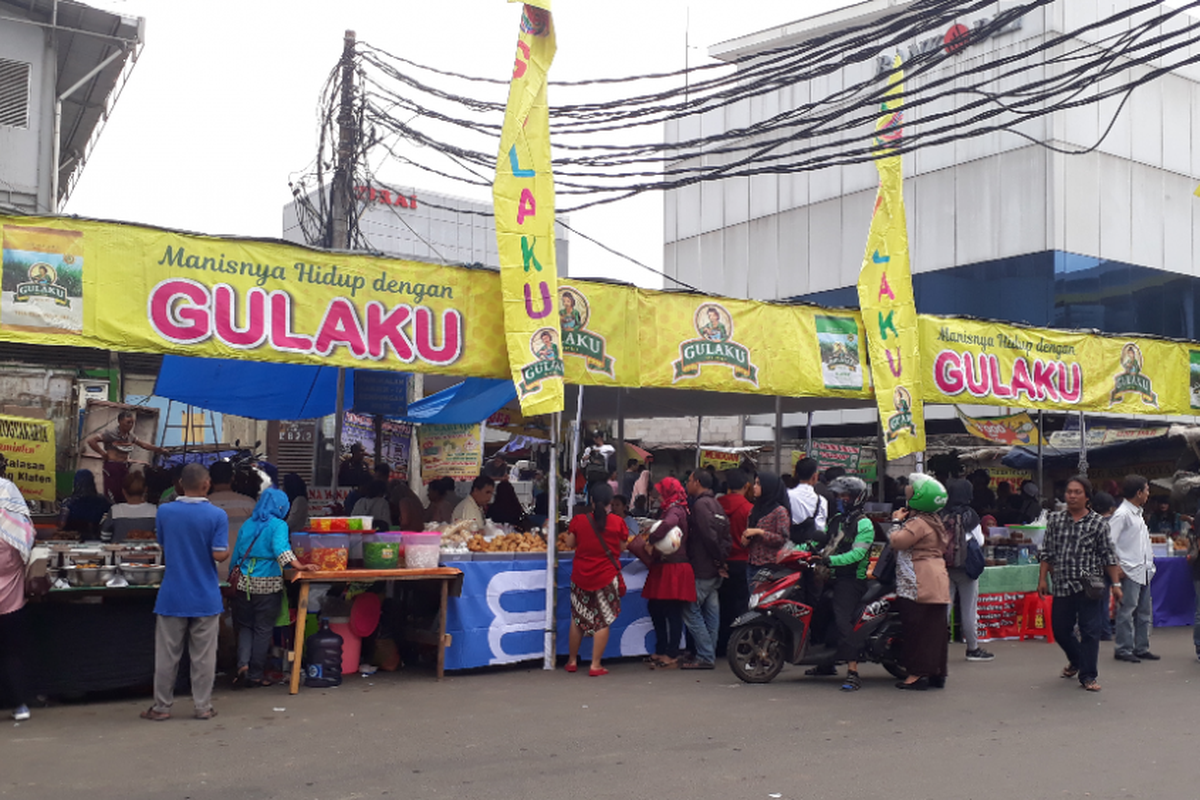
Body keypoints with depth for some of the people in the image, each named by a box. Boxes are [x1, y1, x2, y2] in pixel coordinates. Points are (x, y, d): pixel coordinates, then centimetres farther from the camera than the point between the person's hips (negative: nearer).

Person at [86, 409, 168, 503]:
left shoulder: (130, 436, 11)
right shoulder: (111, 433, -11)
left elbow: (143, 444, 18)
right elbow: (90, 440, -16)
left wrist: (160, 450, 11)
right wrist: (102, 453, -13)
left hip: (124, 467, 7)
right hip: (112, 467, -7)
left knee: (124, 496, 6)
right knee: (112, 496, -9)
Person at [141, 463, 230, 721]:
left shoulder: (165, 512, -4)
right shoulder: (217, 515, -11)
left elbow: (162, 546, 10)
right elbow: (219, 555, -14)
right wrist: (229, 550, 7)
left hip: (173, 597, 1)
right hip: (205, 598, -1)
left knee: (167, 655, 10)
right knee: (203, 656, 7)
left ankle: (161, 707, 17)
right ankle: (203, 706, 13)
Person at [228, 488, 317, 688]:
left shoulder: (247, 525, 11)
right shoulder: (278, 525, -5)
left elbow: (236, 554, 17)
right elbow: (281, 549, -22)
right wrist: (299, 567, -31)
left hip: (244, 582, 4)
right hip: (268, 584, -4)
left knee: (245, 626, 15)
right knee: (263, 630, 5)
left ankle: (243, 664, -4)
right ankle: (256, 674, 11)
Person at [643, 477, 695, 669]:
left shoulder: (675, 510, -14)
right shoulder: (669, 510, 18)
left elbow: (668, 524, -34)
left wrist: (650, 540, -27)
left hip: (673, 569, -10)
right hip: (664, 567, 10)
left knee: (672, 613, -3)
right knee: (655, 608, 14)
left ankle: (672, 655, 4)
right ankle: (661, 650, 23)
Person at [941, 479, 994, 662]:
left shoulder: (941, 515, -2)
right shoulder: (969, 515, -11)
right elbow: (979, 541, -4)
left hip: (945, 566, 4)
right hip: (965, 566, -4)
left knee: (944, 607, 8)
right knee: (969, 610, 5)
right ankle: (973, 648, 14)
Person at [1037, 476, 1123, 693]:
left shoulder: (1098, 523, -1)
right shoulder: (1055, 519, 6)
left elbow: (1109, 556, 1)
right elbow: (1047, 552, 9)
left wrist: (1116, 583, -2)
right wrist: (1042, 578, 5)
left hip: (1087, 585, -3)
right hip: (1062, 585, 3)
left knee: (1090, 631, -3)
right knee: (1059, 628, 12)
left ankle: (1088, 676, 8)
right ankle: (1076, 660, 39)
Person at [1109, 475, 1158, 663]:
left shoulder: (1138, 514, 16)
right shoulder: (1122, 514, -13)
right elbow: (1109, 542, -18)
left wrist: (1150, 564, 15)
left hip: (1143, 571, 9)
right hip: (1129, 571, -9)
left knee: (1144, 612, 12)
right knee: (1127, 610, -5)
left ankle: (1141, 648, 19)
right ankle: (1123, 649, 1)